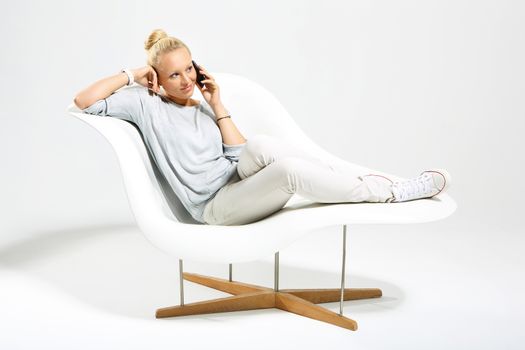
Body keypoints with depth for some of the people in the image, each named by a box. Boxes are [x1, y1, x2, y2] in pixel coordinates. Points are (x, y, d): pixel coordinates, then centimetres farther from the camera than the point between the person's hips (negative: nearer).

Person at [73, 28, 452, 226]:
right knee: (288, 169, -32)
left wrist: (217, 106, 4)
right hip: (214, 205, -6)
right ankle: (390, 191, -21)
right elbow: (83, 101, -8)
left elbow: (239, 154, 10)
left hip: (237, 182, 6)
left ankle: (362, 180, -25)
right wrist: (132, 74, -3)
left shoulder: (201, 109, 19)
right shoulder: (145, 103, 2)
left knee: (260, 146, -30)